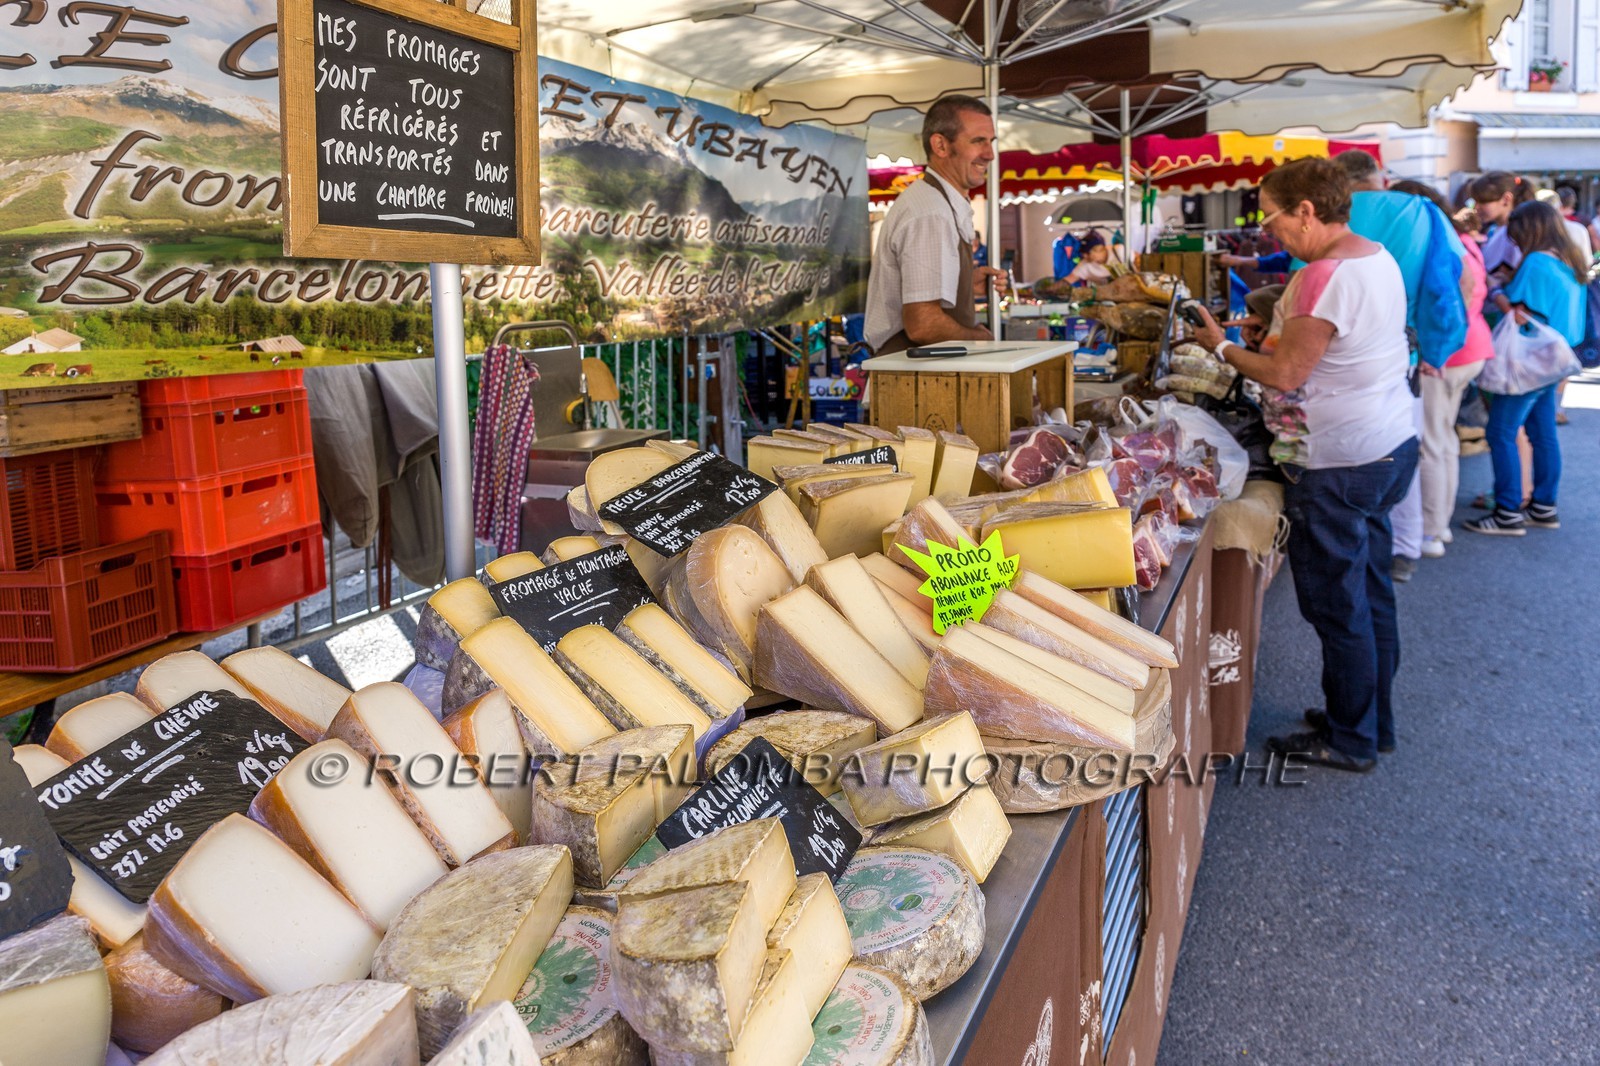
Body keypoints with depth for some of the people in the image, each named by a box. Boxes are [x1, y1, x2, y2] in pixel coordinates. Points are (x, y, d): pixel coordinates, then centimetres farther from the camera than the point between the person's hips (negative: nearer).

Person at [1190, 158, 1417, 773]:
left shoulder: (1324, 277, -22)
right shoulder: (1379, 257, 9)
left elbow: (1285, 376, -20)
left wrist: (1221, 347, -6)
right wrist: (1281, 324, 13)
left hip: (1338, 465, -10)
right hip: (1391, 445, 10)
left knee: (1336, 604, 2)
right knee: (1371, 590, 19)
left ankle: (1351, 741, 15)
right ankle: (1375, 721, 32)